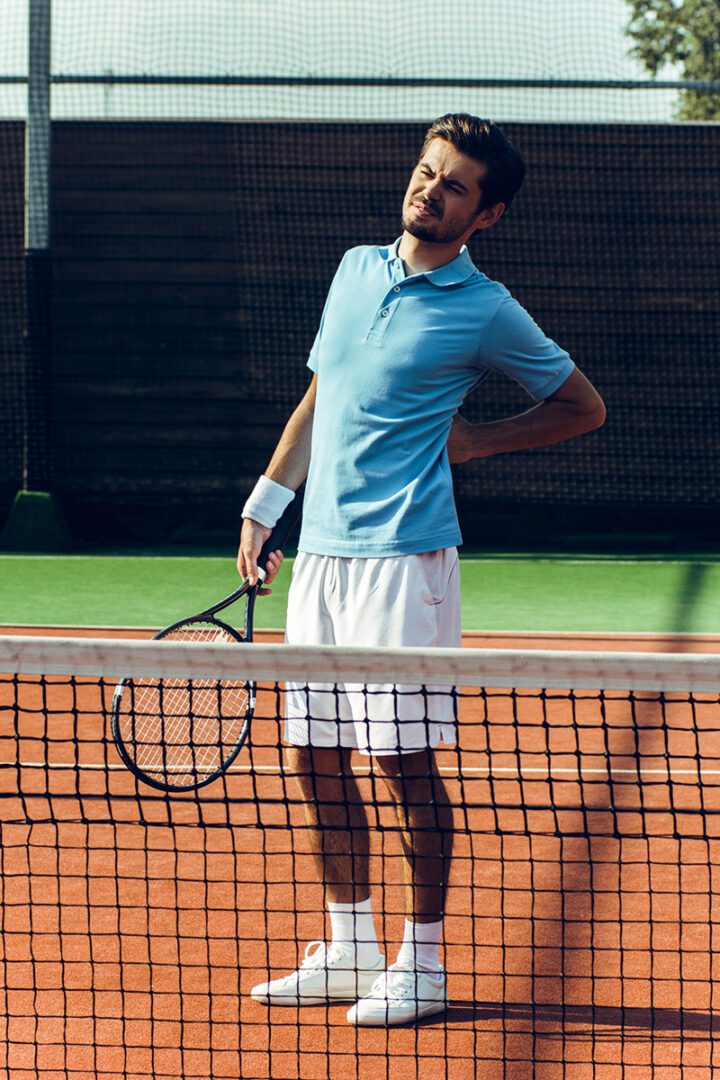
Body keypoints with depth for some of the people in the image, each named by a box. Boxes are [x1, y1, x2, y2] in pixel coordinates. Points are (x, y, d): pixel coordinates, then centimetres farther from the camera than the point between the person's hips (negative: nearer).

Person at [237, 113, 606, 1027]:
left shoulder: (485, 311, -4)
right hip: (319, 550, 6)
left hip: (402, 554, -6)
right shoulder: (355, 269, 13)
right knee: (314, 760, 8)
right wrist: (263, 506, 18)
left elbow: (584, 408, 6)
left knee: (404, 760, -5)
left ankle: (422, 967, 4)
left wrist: (474, 441, -2)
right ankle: (347, 952, 19)